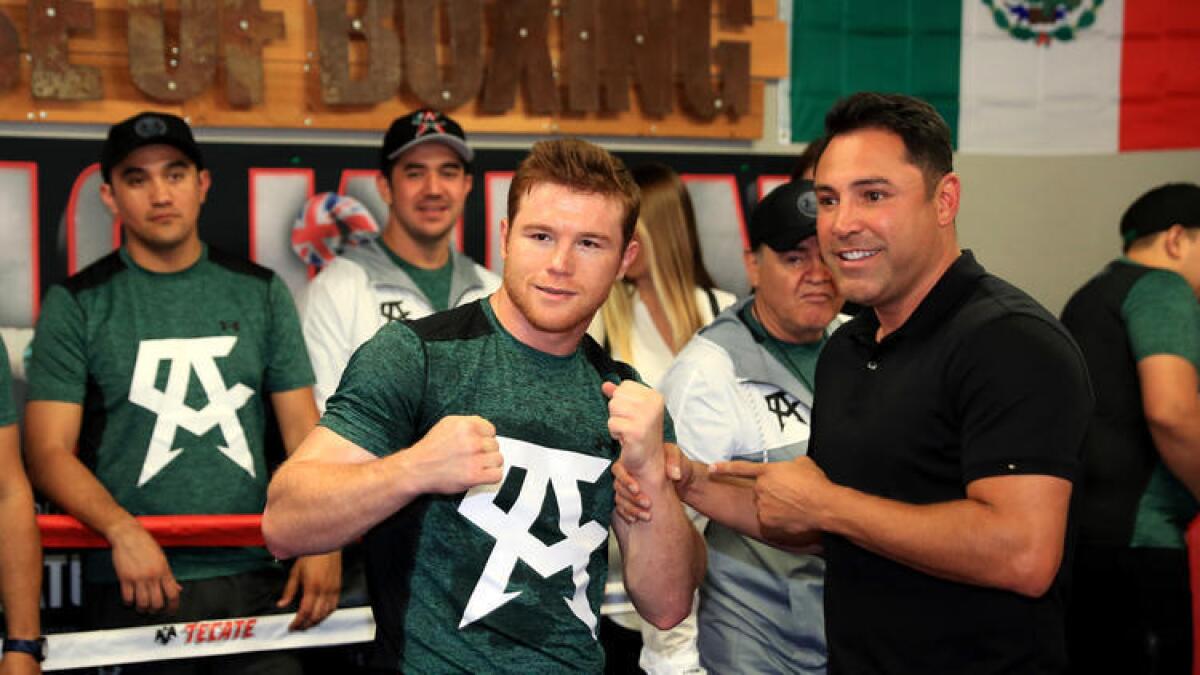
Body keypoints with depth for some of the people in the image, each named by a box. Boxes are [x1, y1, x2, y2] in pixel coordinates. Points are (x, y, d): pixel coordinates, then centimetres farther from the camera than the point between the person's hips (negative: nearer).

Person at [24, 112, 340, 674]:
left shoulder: (260, 292, 9)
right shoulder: (76, 304, 2)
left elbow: (304, 432, 7)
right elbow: (49, 451, -4)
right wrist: (121, 529, -21)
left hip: (253, 576, 2)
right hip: (136, 587, -2)